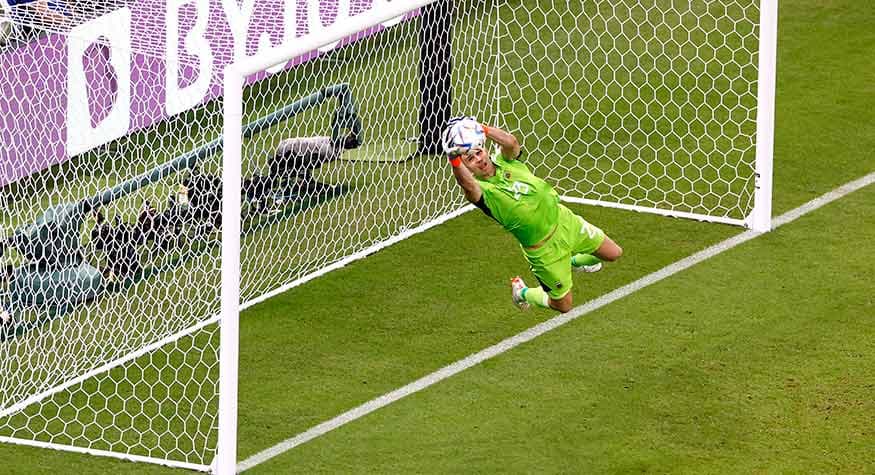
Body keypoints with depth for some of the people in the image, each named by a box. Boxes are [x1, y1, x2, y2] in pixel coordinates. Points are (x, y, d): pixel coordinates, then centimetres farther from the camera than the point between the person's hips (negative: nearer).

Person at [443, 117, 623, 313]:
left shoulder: (505, 162, -7)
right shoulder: (480, 191, -22)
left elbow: (511, 142, -29)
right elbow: (467, 184, -47)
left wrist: (482, 129, -36)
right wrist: (455, 160, -63)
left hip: (562, 218, 5)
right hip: (544, 248, -5)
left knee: (613, 253, 16)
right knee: (563, 304, 7)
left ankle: (574, 262, 44)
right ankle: (523, 293, 35)